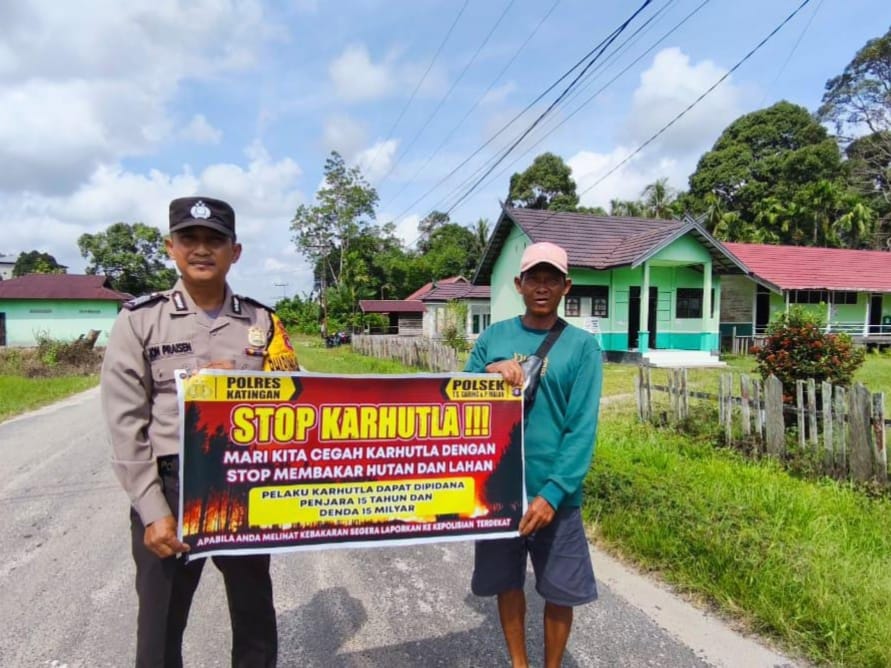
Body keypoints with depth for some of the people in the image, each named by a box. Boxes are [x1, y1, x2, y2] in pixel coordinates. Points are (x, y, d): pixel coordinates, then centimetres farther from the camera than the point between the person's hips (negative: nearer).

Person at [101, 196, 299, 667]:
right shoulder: (139, 320, -4)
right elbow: (126, 424, -6)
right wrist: (152, 510, -10)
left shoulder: (263, 322, 2)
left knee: (257, 627, 18)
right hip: (169, 488, -1)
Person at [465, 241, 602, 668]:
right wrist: (488, 373, -19)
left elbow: (582, 429, -10)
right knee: (507, 583, 18)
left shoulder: (582, 345, -5)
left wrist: (552, 492, -19)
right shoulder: (493, 337, 2)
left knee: (560, 592, 12)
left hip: (554, 493, -2)